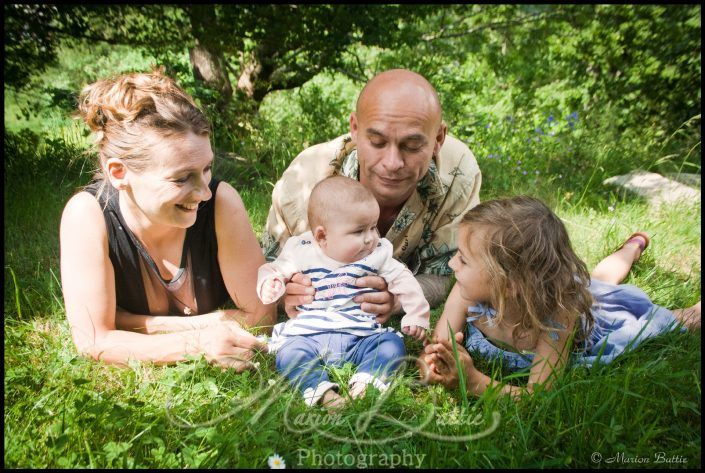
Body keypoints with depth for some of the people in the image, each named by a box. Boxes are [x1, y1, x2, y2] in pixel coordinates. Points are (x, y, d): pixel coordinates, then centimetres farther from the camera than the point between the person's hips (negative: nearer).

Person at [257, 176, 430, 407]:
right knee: (288, 353, -27)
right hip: (308, 337, -1)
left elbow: (403, 279, 9)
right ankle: (321, 391, -41)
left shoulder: (377, 254, 5)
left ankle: (364, 381, -34)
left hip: (360, 337, 2)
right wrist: (269, 284, -14)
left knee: (393, 343, -20)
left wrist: (416, 314, 2)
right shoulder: (300, 252, 1)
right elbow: (273, 270, 9)